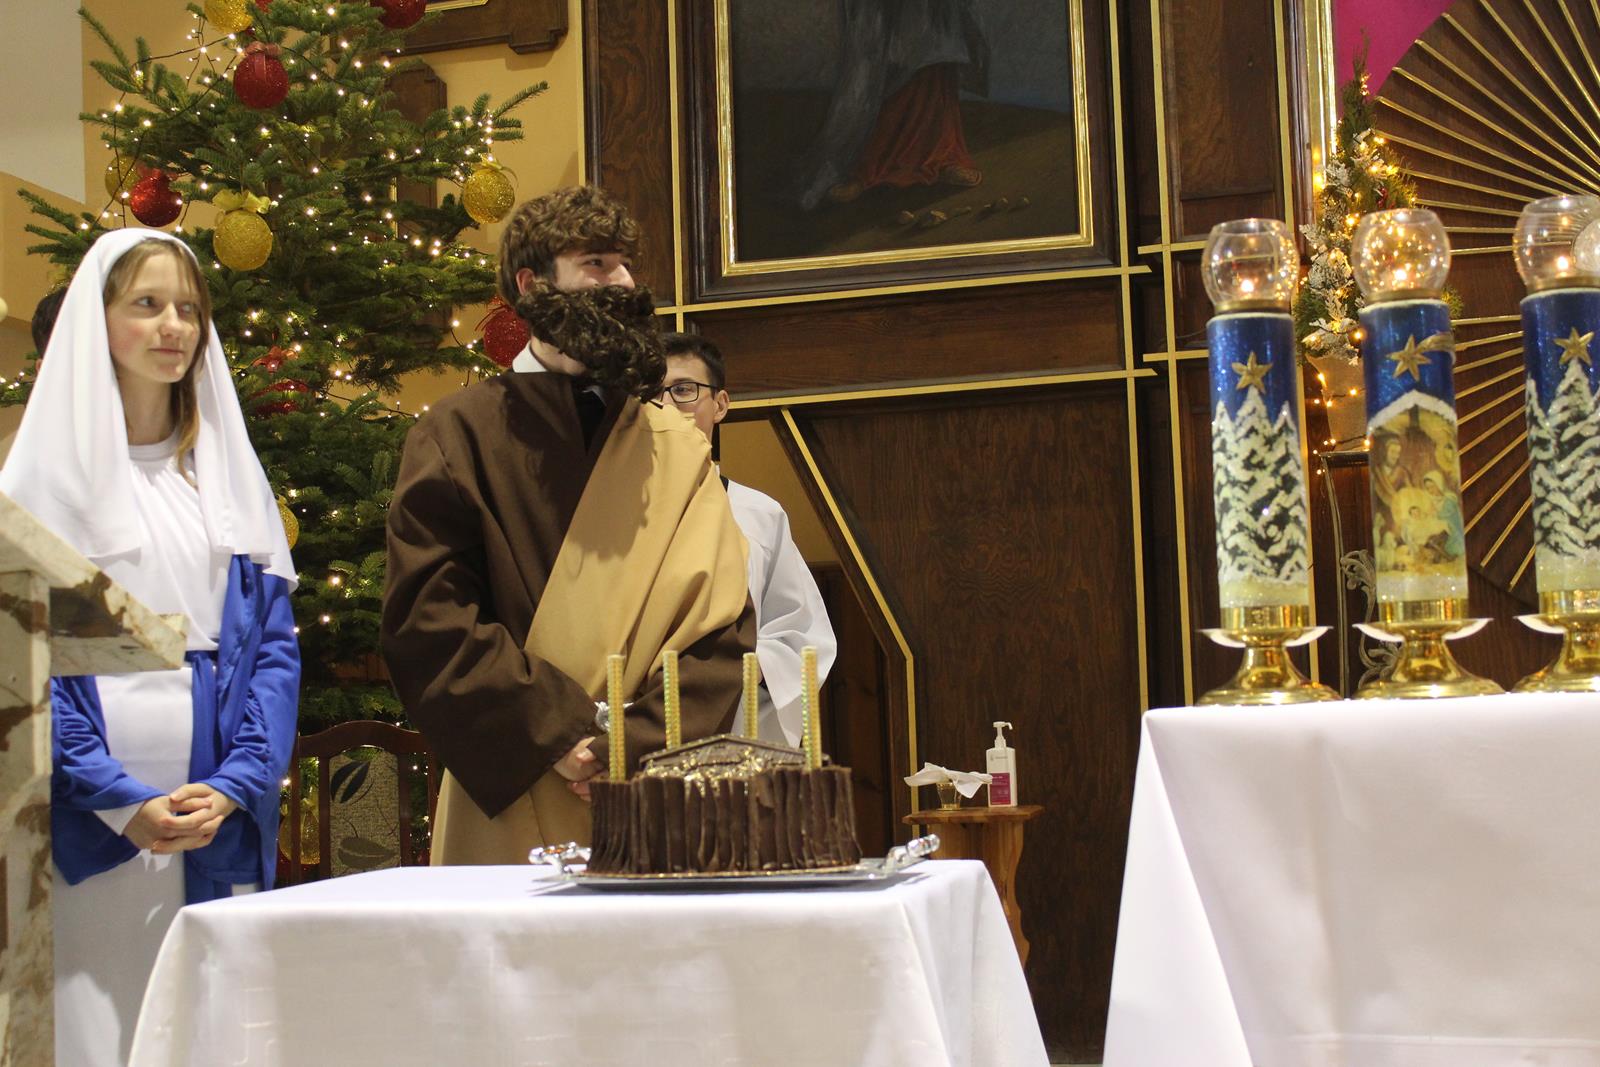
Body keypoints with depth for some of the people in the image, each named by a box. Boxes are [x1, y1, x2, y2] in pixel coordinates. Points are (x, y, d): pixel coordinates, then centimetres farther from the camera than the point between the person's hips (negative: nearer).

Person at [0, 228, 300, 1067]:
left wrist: (235, 783, -9)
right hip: (92, 831, -3)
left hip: (222, 821, 3)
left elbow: (273, 639, 6)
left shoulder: (230, 472, 13)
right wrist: (119, 799, -16)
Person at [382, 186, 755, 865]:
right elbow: (427, 624, -7)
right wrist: (559, 739, -14)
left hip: (657, 804, 2)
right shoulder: (458, 435, 2)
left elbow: (722, 625, 1)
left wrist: (638, 744, -13)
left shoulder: (678, 450, 10)